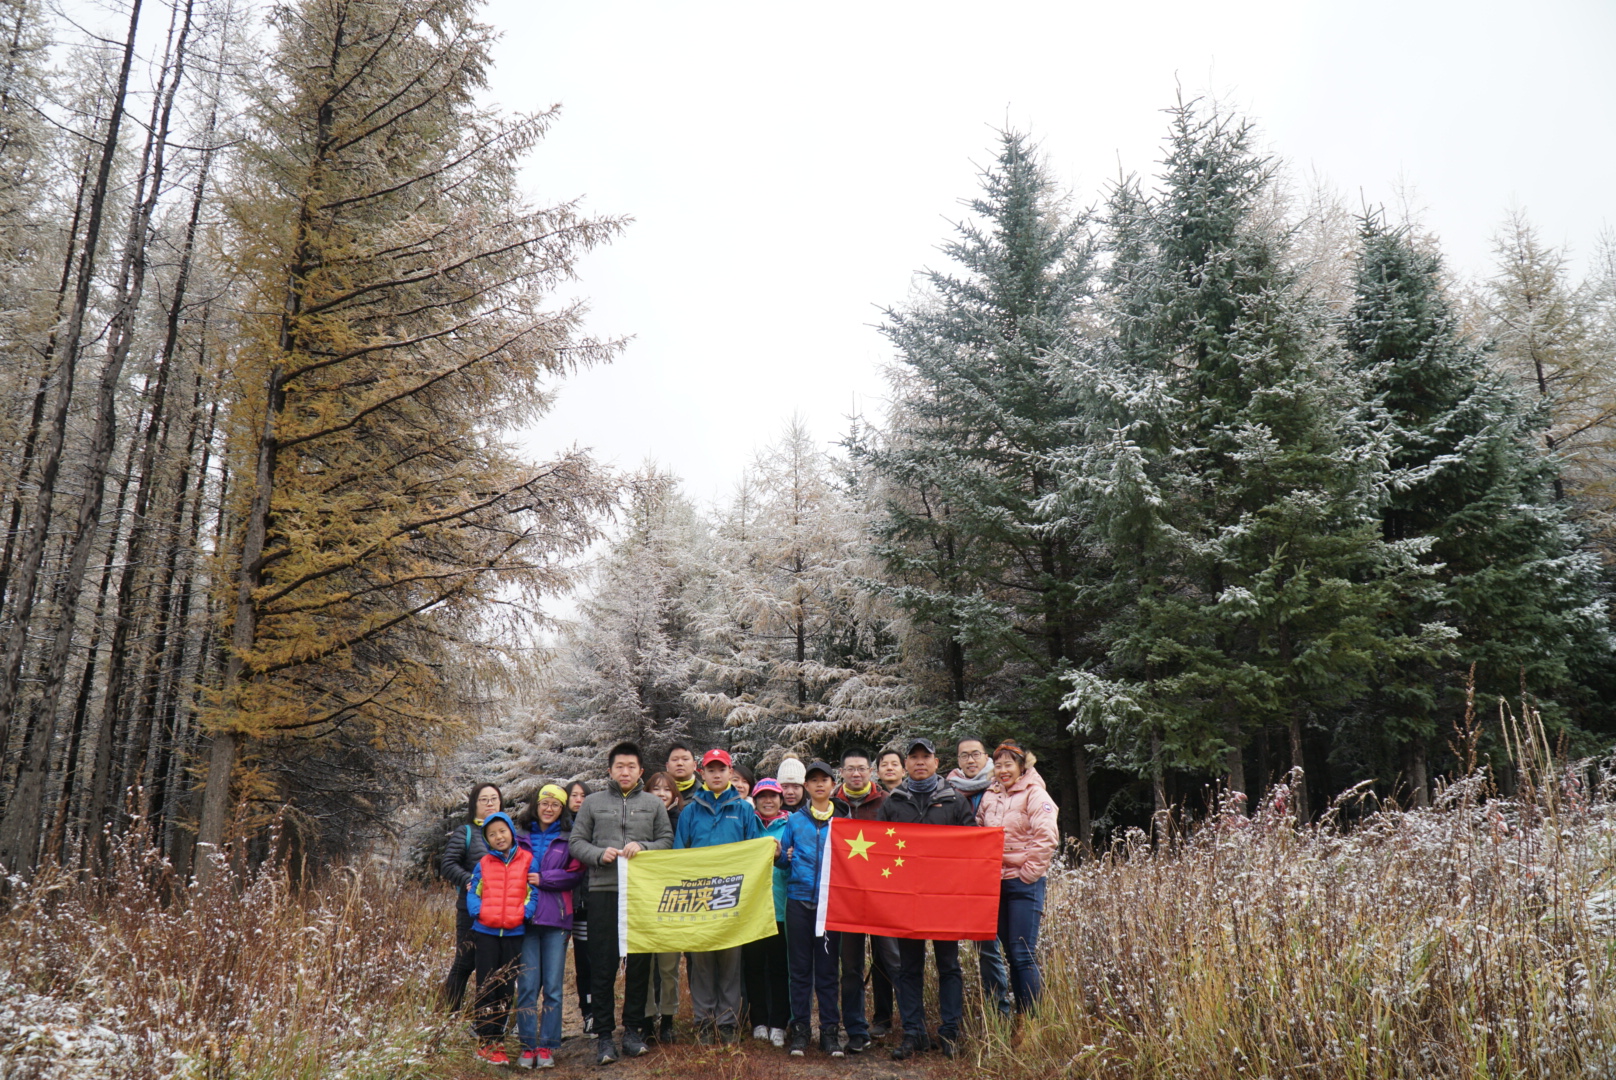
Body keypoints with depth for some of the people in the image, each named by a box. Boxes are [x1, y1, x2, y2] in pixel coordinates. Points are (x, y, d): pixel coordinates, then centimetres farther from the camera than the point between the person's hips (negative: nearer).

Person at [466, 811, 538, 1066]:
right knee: (486, 986, 3)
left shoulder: (527, 860, 0)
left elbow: (534, 892, -1)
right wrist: (478, 911, -10)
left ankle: (498, 1040, 20)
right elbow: (472, 891, 7)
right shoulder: (484, 863, 7)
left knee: (506, 987, 8)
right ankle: (485, 1042, 9)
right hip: (486, 931, 1)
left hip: (514, 932, -1)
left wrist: (525, 914, -14)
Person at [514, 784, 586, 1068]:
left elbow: (576, 874, -1)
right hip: (524, 917, 1)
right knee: (527, 985, 1)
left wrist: (542, 879, -8)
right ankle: (527, 1045, 11)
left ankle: (547, 1046, 10)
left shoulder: (569, 838, 8)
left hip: (556, 918, -1)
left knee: (553, 986, 1)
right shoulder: (520, 835, 10)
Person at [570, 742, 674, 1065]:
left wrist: (643, 847, -11)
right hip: (603, 892, -1)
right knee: (602, 965, 0)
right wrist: (599, 854, -11)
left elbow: (668, 841, 7)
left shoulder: (654, 803, 12)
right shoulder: (593, 803, 10)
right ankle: (603, 1034, 9)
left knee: (639, 963, 6)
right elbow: (576, 842, 7)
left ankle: (633, 1029, 19)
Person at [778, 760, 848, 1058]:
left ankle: (830, 1031, 11)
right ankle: (799, 1030, 12)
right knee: (800, 969, 4)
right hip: (799, 901, 1)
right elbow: (784, 860, 12)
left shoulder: (843, 820, 8)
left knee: (827, 969, 3)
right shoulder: (795, 821, 10)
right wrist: (779, 855, -8)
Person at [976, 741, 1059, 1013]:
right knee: (1011, 953, 12)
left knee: (1024, 954, -7)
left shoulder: (1035, 794, -6)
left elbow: (1047, 838, -14)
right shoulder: (989, 796, 12)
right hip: (995, 882, 6)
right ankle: (1020, 1016, 20)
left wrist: (1029, 872, -12)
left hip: (1024, 884, -6)